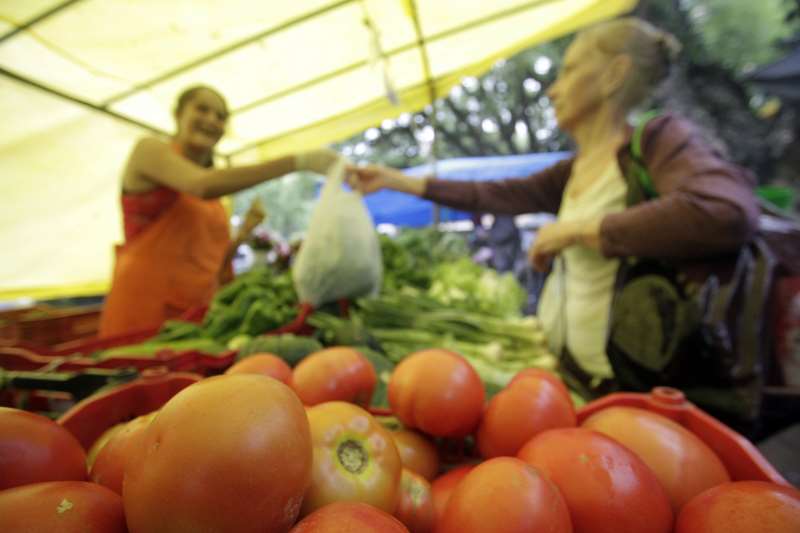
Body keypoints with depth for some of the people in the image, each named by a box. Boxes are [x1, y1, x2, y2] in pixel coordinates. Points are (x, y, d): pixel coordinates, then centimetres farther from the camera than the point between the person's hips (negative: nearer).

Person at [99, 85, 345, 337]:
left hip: (199, 311, 6)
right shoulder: (150, 149, -2)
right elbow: (203, 185, -25)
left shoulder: (214, 193, 14)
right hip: (144, 308, -5)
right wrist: (298, 161, -29)